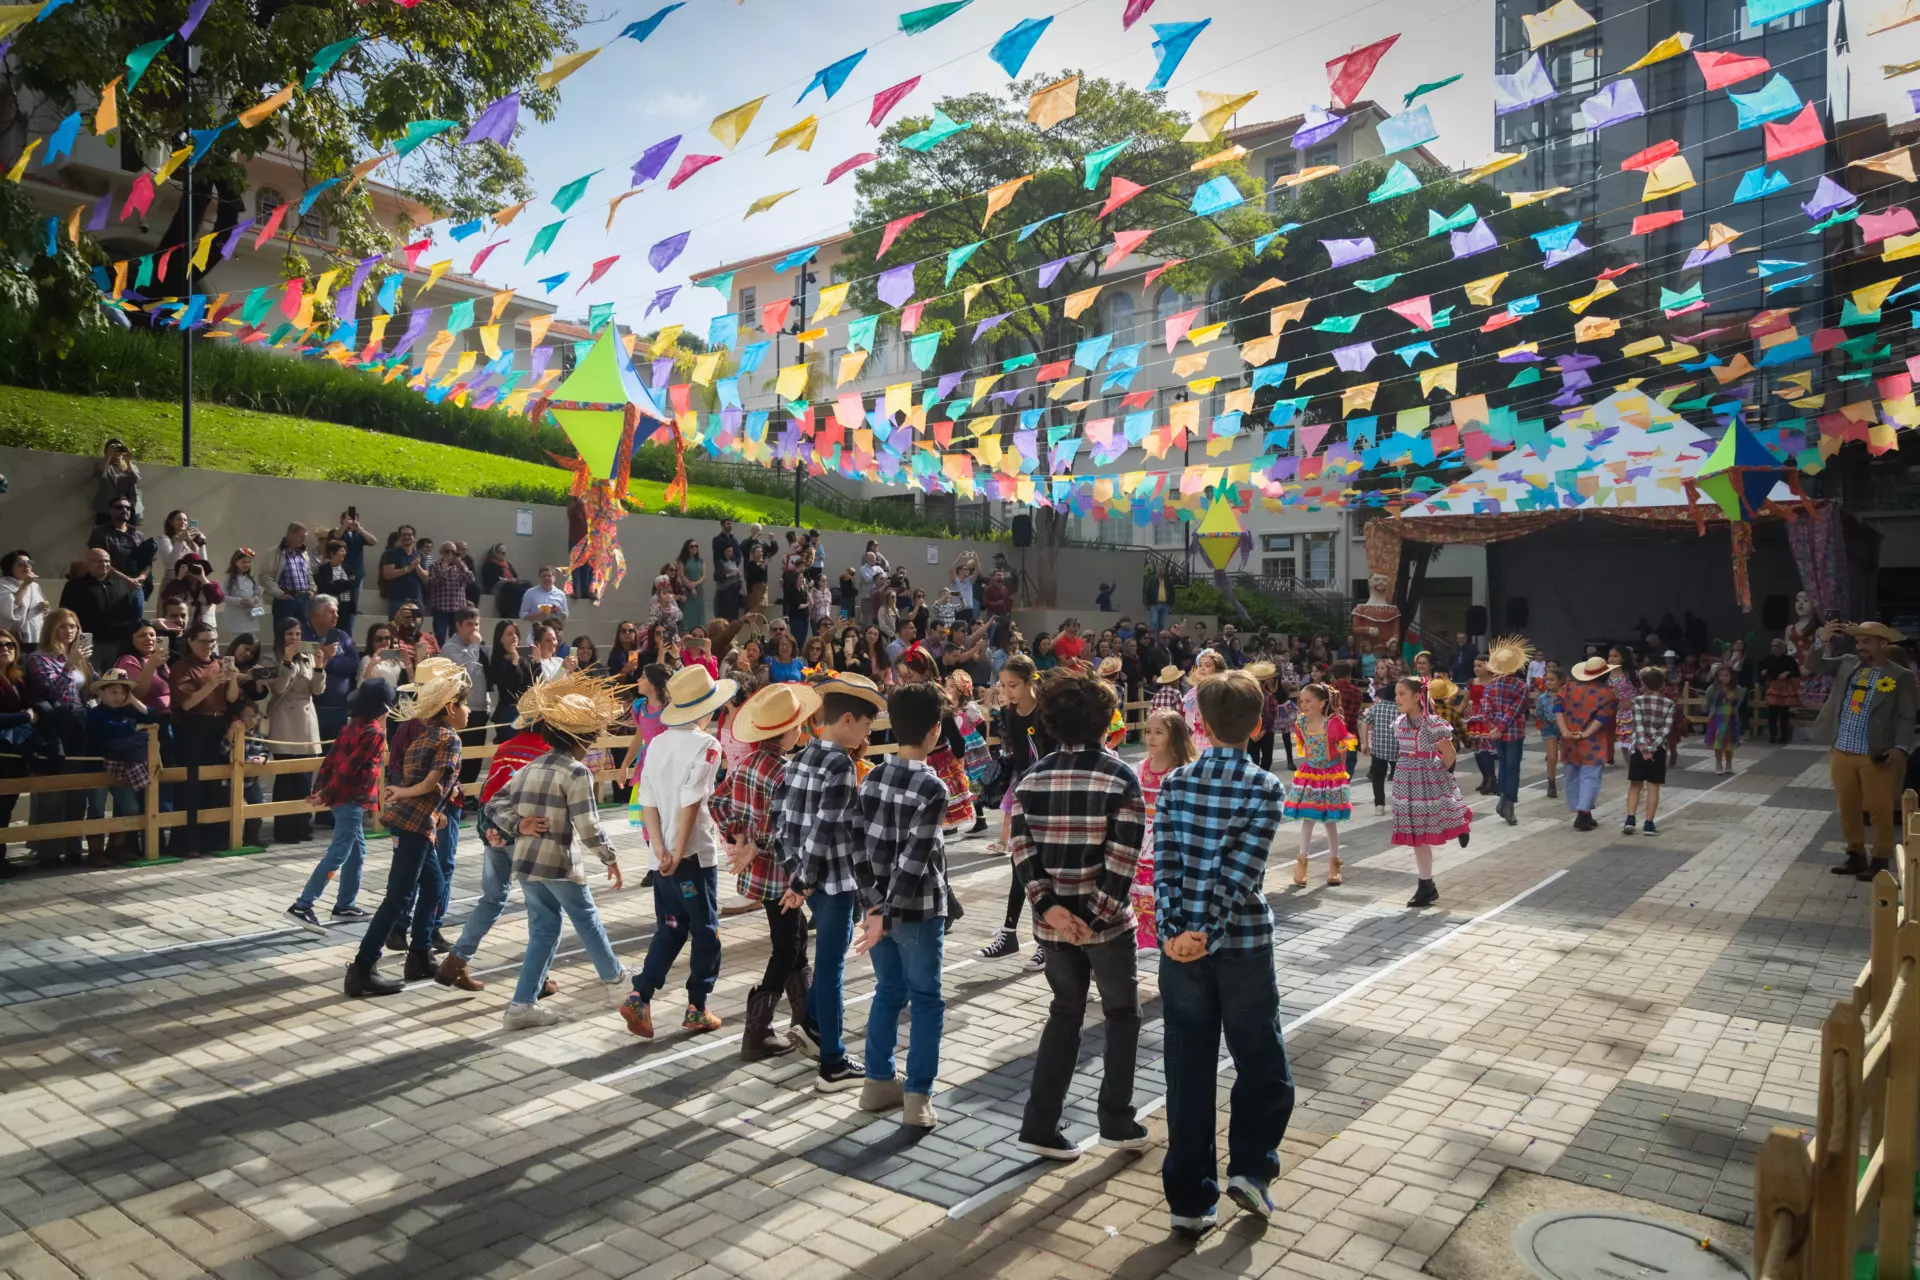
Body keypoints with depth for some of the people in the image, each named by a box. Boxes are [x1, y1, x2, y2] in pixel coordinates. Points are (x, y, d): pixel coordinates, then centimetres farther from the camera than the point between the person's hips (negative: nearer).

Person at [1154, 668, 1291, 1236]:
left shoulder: (1175, 783, -1)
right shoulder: (1264, 788, -10)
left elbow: (1165, 864, -8)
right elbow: (1239, 873, -16)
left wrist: (1174, 932, -11)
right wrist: (1207, 934, -16)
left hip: (1180, 947, 3)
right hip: (1243, 947, -3)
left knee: (1189, 1074, 10)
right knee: (1262, 1066, 20)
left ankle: (1190, 1200, 17)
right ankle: (1249, 1168, 16)